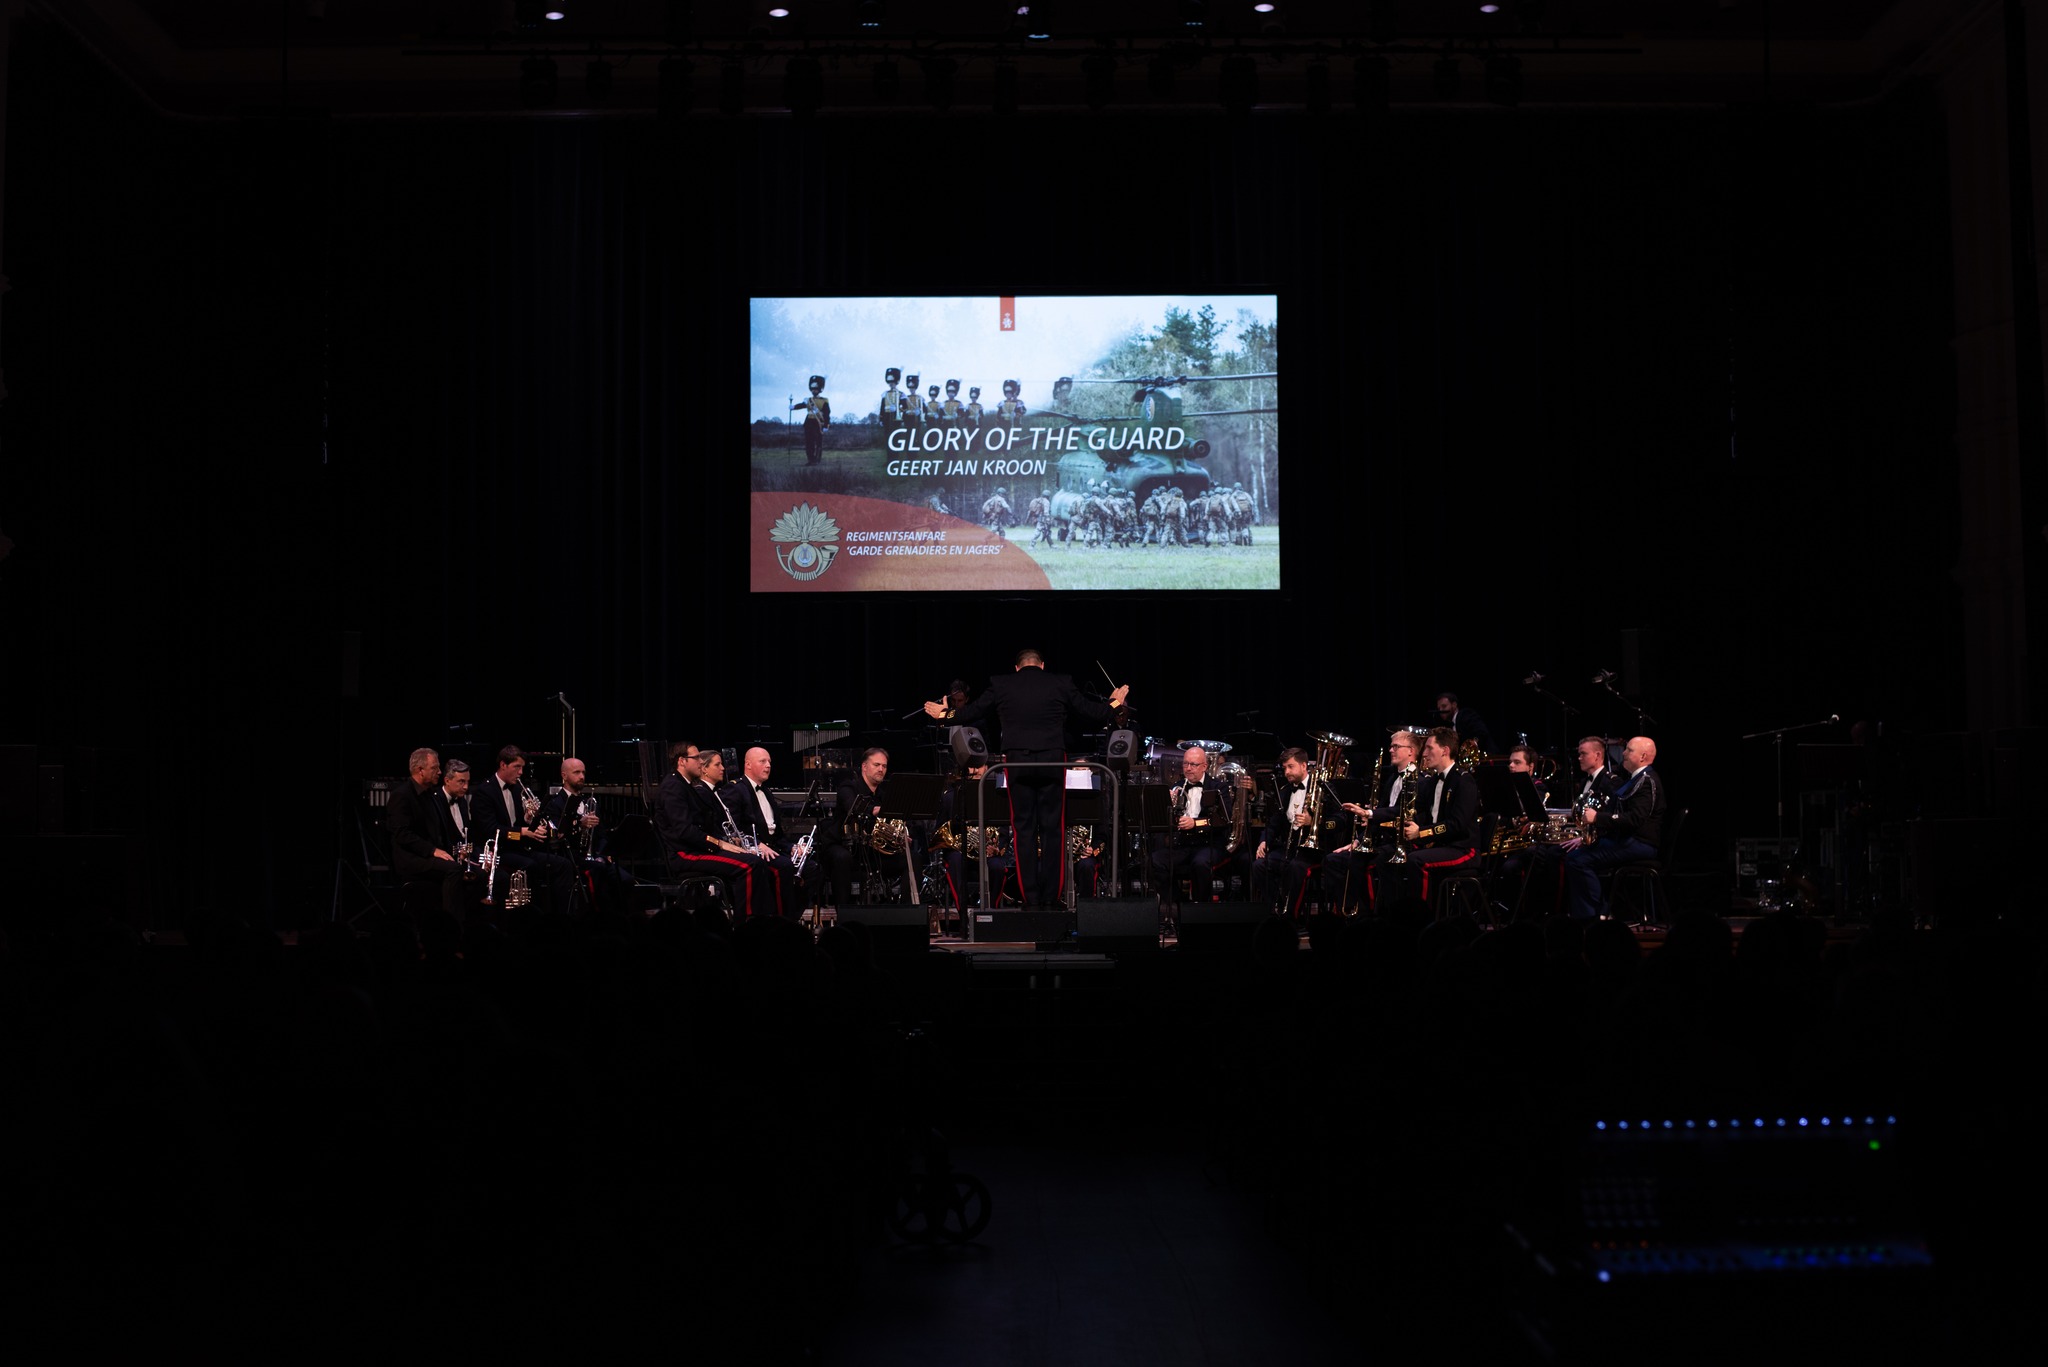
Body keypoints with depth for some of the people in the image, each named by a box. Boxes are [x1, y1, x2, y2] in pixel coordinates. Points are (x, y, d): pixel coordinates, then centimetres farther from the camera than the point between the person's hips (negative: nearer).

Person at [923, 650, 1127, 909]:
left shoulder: (1000, 686, 6)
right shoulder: (1061, 684, 5)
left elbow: (971, 713, 15)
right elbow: (1092, 713, 10)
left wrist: (944, 714, 34)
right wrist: (1113, 702, 30)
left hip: (1017, 762, 0)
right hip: (1052, 761, 0)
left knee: (1023, 829, 5)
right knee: (1052, 829, 5)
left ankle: (1031, 897, 4)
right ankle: (1051, 896, 5)